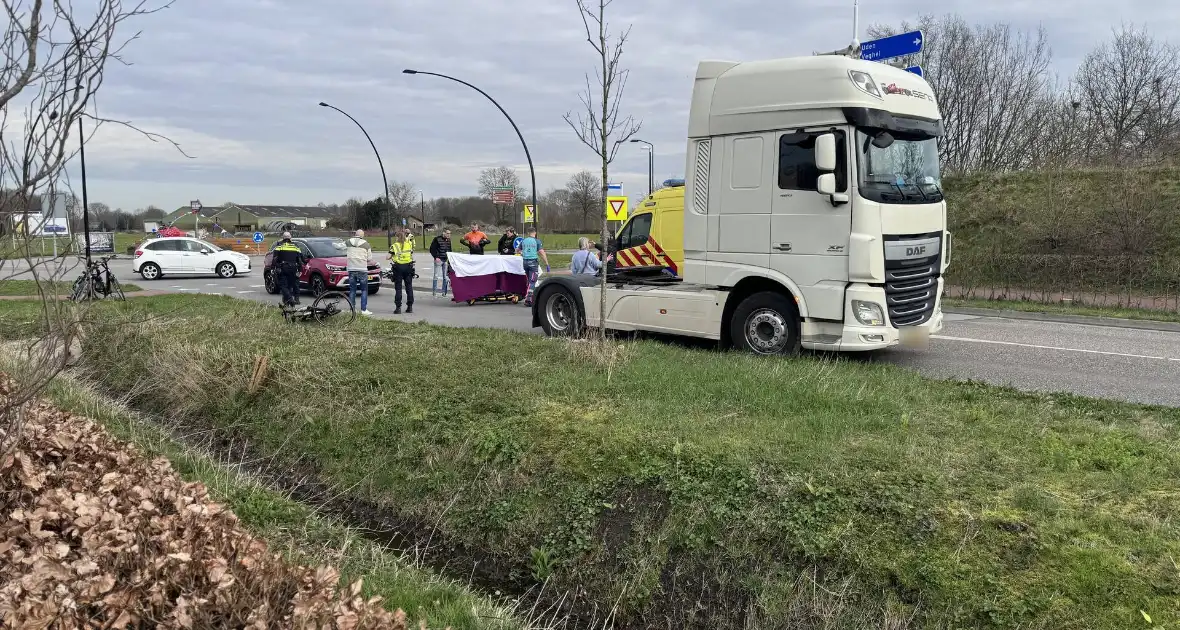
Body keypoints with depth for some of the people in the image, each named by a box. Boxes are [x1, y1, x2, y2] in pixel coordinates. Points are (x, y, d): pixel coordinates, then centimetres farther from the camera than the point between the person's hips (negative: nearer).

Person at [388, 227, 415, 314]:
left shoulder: (394, 245, -5)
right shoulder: (409, 243, 2)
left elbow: (388, 257, -5)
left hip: (398, 267, -3)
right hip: (408, 266, 3)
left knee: (398, 288, 1)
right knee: (409, 287, 9)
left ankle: (398, 308, -1)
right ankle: (410, 307, 10)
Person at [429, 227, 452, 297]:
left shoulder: (449, 240, 8)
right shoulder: (437, 239, -9)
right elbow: (432, 249, -8)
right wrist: (436, 257, -14)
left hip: (446, 260, 5)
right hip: (438, 260, -5)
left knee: (445, 276, 6)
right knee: (436, 276, -1)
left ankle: (444, 291, 12)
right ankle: (434, 291, 6)